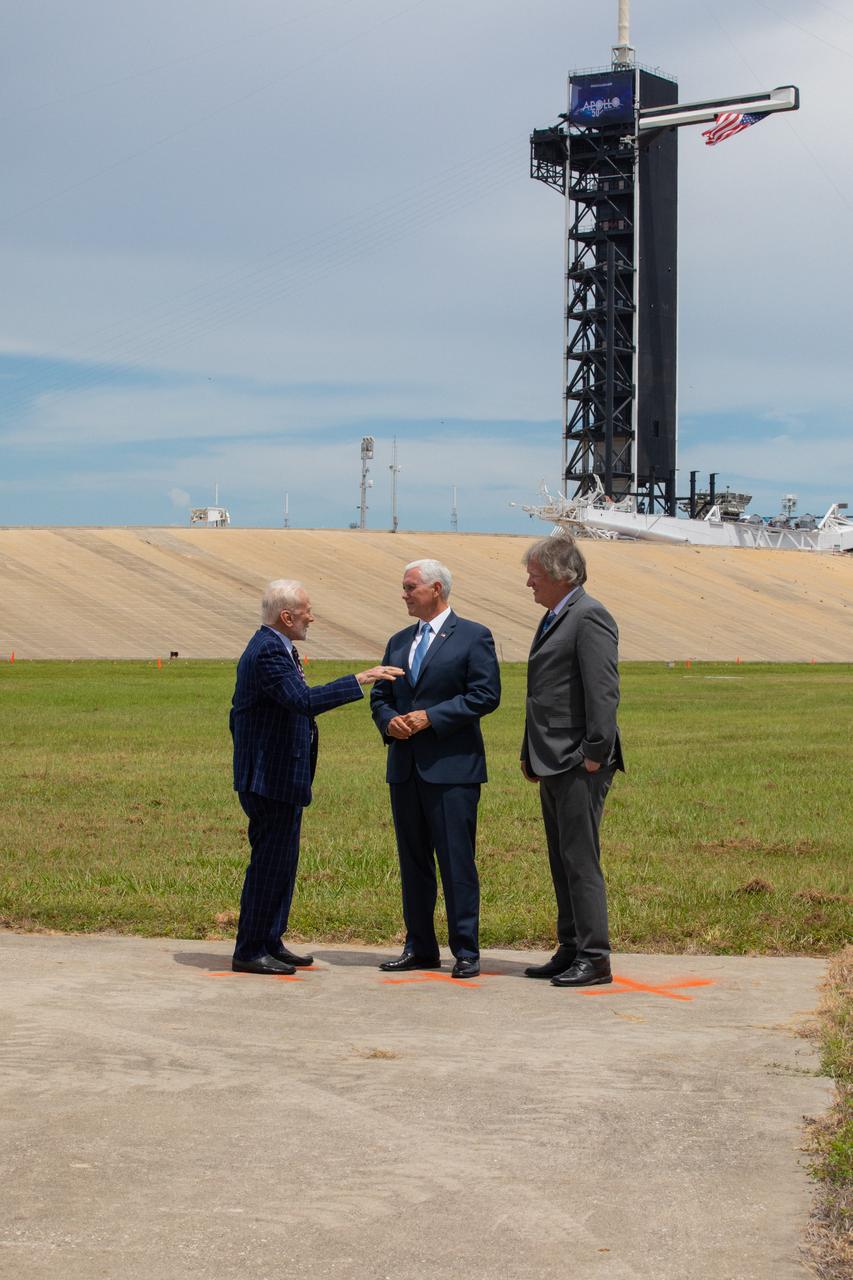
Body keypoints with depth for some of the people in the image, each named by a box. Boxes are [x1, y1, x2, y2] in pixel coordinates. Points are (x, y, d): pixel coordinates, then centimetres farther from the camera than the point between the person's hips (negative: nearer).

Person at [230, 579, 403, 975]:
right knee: (270, 863, -6)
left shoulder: (273, 648, 16)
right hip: (271, 779, -11)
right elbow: (303, 700, -31)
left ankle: (269, 943, 22)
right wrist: (360, 680, -30)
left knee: (280, 862, 15)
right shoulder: (268, 652, -19)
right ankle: (249, 952, 0)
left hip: (280, 778, 11)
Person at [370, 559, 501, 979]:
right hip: (405, 767, 7)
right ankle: (419, 948, 17)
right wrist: (389, 721, -4)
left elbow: (485, 694, -10)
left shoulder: (473, 637, -2)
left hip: (451, 767, -6)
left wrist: (430, 716, -16)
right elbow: (380, 696, 19)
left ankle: (466, 952, -1)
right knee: (413, 861, 10)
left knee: (456, 862, -6)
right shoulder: (399, 642, 18)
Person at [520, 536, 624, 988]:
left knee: (581, 861, -8)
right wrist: (530, 754, 21)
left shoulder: (589, 617, -11)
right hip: (553, 763, 10)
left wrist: (595, 753, -20)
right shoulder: (554, 619, 20)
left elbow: (603, 690, -18)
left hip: (579, 763, -10)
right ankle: (570, 951, 18)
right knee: (562, 862, 12)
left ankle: (594, 958, -5)